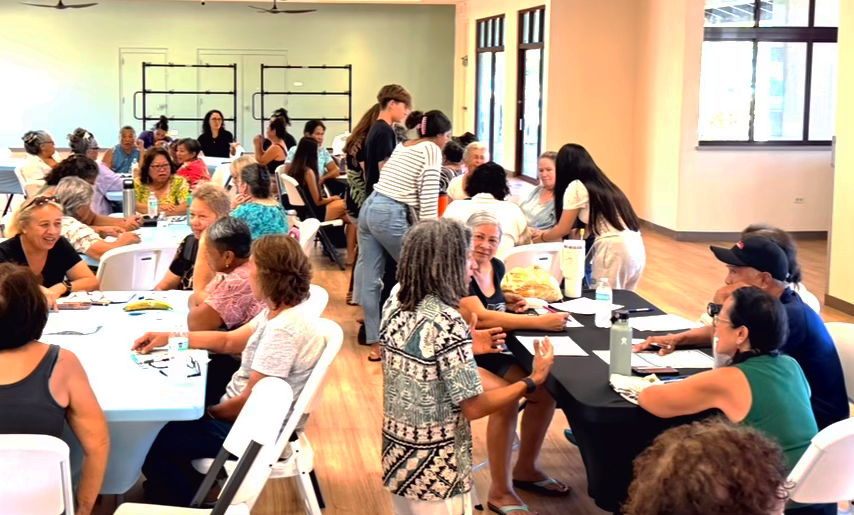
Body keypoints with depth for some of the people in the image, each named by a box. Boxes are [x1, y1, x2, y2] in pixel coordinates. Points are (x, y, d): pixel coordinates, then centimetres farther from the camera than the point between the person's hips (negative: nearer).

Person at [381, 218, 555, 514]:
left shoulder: (395, 304, -3)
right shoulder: (448, 323, -25)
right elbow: (473, 407, -21)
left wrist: (466, 347, 13)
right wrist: (533, 381, -12)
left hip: (396, 456, 7)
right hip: (434, 469, -7)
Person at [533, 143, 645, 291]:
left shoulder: (575, 187, -2)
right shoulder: (602, 183, 20)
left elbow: (563, 230, 5)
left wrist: (542, 237, 25)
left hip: (614, 249, -8)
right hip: (636, 246, 8)